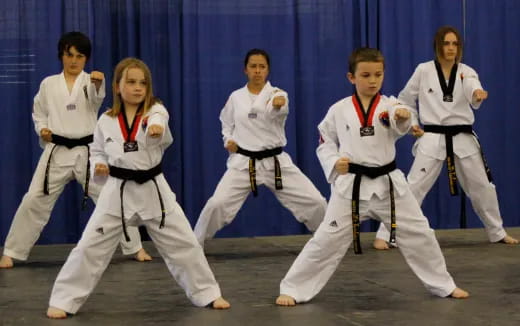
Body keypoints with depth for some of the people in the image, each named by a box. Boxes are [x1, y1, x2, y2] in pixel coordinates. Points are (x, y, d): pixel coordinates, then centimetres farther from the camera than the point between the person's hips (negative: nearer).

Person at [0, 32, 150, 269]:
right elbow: (39, 113, 16)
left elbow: (97, 99, -22)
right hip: (57, 152, 1)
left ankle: (135, 248, 14)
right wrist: (42, 130, -6)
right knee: (34, 201, -3)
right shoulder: (48, 84, 7)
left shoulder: (91, 81, 0)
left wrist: (98, 84, -45)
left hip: (87, 151, -1)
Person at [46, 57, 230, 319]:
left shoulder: (155, 111, -6)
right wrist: (98, 167, -9)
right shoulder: (106, 120, 1)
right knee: (90, 246, -3)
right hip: (117, 192, 1)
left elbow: (158, 120, -32)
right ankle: (64, 300, 9)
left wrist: (157, 127, -56)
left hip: (153, 190, 0)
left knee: (184, 244, 5)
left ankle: (207, 294, 22)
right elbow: (98, 151, 15)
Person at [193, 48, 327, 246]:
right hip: (243, 163, 1)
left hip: (275, 162, 0)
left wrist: (277, 105, -54)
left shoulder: (278, 95, -4)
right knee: (217, 204, -17)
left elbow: (276, 112, -30)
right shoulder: (236, 97, 4)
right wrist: (228, 140, 1)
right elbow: (227, 123, 22)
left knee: (315, 202, -5)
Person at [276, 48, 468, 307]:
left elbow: (400, 127, -25)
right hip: (351, 185, -1)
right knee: (327, 239, -3)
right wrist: (334, 163, -12)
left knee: (419, 234, 7)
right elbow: (325, 143, 8)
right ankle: (292, 289, 8)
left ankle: (443, 285, 27)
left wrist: (404, 116, -48)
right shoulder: (339, 111, -1)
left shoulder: (390, 106, -3)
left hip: (388, 183, 1)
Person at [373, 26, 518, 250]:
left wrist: (478, 95, -46)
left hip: (463, 139, 3)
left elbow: (474, 95, -23)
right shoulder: (424, 70, -3)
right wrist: (412, 124, -2)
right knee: (413, 188, -8)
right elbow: (405, 99, 9)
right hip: (432, 139, -3)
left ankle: (497, 233, 32)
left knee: (483, 187, 11)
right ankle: (384, 235, -2)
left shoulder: (466, 72, 0)